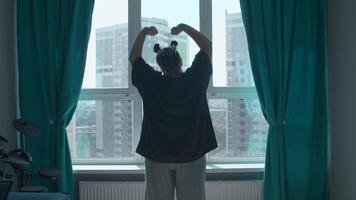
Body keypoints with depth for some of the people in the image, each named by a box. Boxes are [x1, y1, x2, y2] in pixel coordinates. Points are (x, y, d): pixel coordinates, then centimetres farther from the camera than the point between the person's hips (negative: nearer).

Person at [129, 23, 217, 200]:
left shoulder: (151, 83, -9)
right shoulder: (194, 79, -9)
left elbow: (134, 58, 7)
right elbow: (207, 46, 4)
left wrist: (144, 32, 14)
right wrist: (185, 28, 10)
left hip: (157, 157, 0)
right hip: (192, 156, 0)